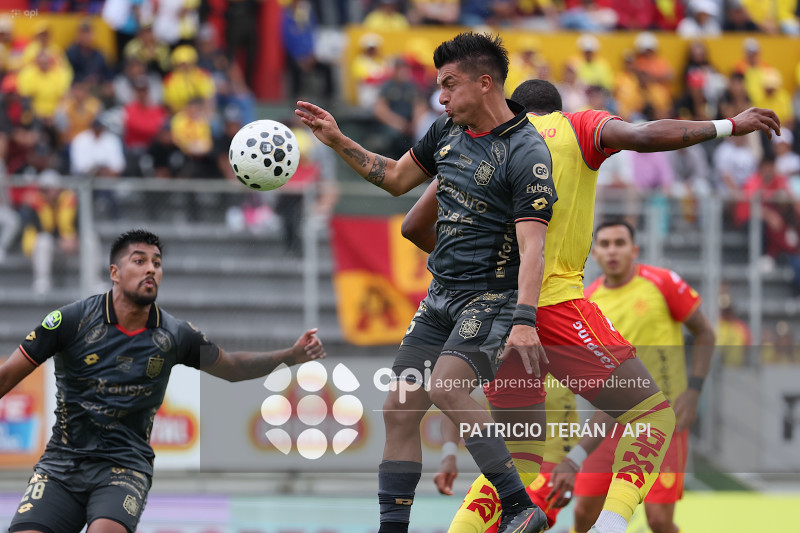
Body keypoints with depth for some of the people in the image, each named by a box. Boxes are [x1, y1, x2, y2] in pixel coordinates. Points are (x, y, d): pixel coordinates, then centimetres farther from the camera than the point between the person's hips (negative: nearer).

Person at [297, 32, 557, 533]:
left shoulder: (526, 153, -17)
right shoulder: (448, 131, 7)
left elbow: (532, 244, -25)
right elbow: (397, 178, 25)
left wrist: (525, 320, -35)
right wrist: (339, 142, 16)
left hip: (493, 294, -8)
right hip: (441, 294, 8)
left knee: (445, 389, -27)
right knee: (400, 408, 1)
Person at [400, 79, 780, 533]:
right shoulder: (578, 127, 10)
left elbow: (415, 227, 18)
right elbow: (645, 137, -10)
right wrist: (730, 126, 0)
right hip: (553, 299, -5)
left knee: (522, 455, 16)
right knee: (652, 415, 0)